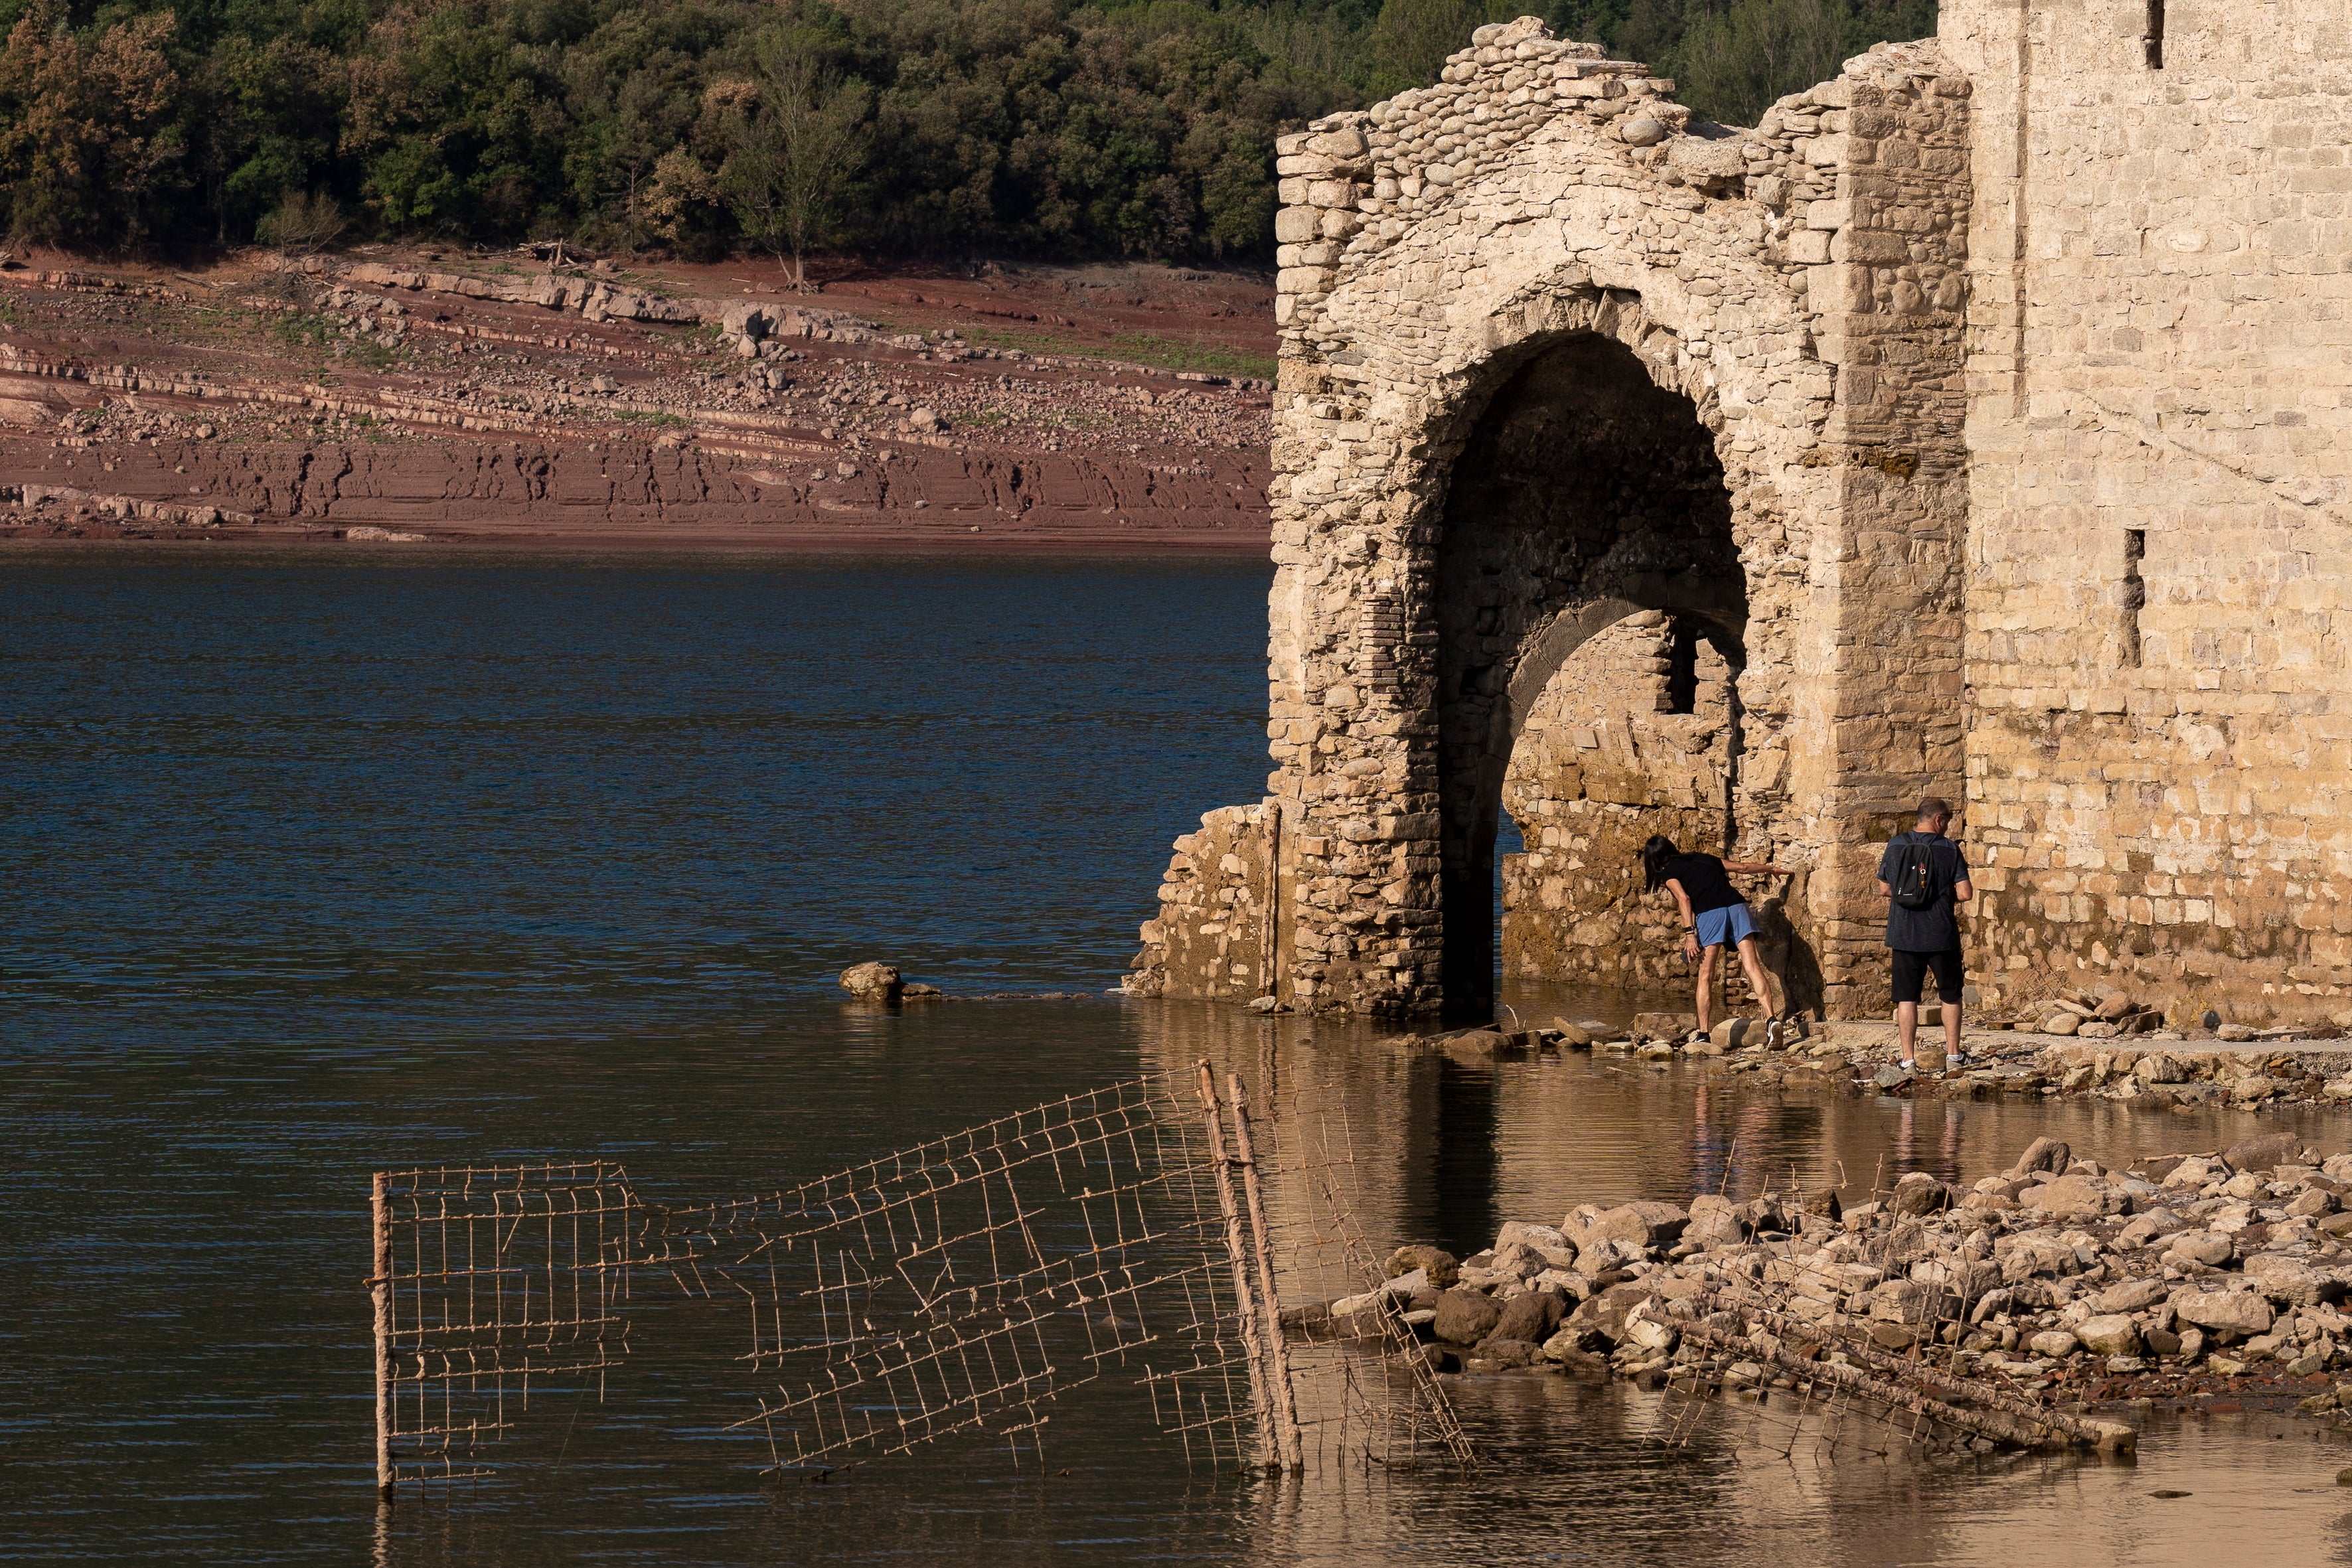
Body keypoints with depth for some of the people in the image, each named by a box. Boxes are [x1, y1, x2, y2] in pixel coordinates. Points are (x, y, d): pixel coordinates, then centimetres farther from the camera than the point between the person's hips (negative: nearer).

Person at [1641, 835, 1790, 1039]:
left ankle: (1703, 1033, 1)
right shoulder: (1705, 859, 29)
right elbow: (1743, 867, 36)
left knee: (1705, 975, 3)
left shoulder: (1668, 873, 13)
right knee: (1752, 967, -6)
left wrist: (1689, 933, -10)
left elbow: (1684, 898, -4)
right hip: (1737, 906, 4)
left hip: (1710, 912, -4)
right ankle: (1771, 1018, -21)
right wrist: (1770, 869, 53)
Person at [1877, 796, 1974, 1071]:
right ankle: (1953, 1053, 19)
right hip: (1941, 935, -2)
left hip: (1904, 934, 2)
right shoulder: (1949, 849, -7)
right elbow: (1965, 893, -10)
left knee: (1906, 997, 5)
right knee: (1950, 995, 15)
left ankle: (1909, 1058, 2)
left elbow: (1884, 888, 9)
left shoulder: (1896, 846, 1)